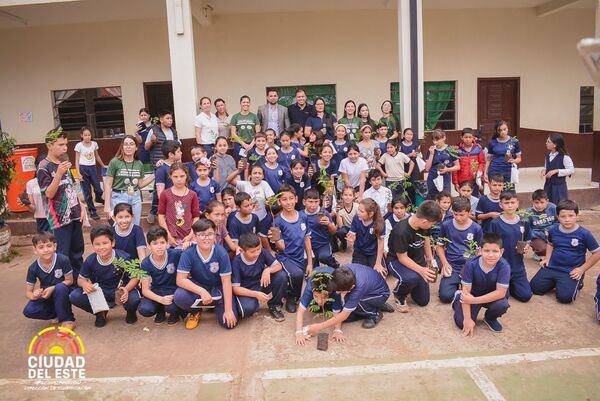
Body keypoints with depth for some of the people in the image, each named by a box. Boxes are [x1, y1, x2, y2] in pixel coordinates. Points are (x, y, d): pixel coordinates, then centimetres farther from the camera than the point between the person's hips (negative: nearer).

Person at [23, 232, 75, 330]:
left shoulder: (63, 260, -20)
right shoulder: (33, 268, -12)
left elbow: (69, 280, -12)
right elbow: (28, 291, -5)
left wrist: (52, 288, -26)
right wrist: (33, 295, -29)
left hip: (62, 295, -3)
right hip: (45, 297, 3)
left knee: (60, 288, -36)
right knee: (28, 311, -22)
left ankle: (67, 319, -17)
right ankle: (60, 314, 1)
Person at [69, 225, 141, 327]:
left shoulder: (123, 258, -21)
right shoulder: (90, 260, -12)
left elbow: (135, 278, -14)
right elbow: (81, 278, 2)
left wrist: (127, 289, -35)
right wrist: (84, 283, -23)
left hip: (120, 291, -3)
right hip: (99, 292, 3)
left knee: (133, 298, -36)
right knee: (74, 296, -20)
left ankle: (131, 311, 6)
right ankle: (101, 312, 8)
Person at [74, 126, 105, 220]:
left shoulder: (94, 144, 3)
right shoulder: (79, 145, -6)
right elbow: (77, 160, -4)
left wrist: (103, 165, 25)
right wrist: (78, 173, -11)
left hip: (93, 168, 2)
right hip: (83, 168, -2)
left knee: (98, 190, -3)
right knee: (87, 192, 4)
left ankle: (98, 198, 34)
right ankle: (92, 211, 13)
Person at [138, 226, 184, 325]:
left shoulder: (175, 254, -19)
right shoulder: (146, 264, -13)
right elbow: (145, 290, -13)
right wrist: (161, 299, -30)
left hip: (174, 290, -2)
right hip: (157, 293, 2)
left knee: (171, 307, -32)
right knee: (144, 310, -24)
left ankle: (176, 312, 8)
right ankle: (160, 310, 12)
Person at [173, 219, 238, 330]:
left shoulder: (221, 252, -20)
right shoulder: (188, 253, -20)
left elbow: (226, 282, -17)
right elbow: (180, 280, -22)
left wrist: (228, 310, -19)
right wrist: (202, 292, -33)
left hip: (217, 288, 0)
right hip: (197, 287, 0)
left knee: (229, 323, -15)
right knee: (179, 297, -32)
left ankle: (214, 304, 17)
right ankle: (196, 311, 3)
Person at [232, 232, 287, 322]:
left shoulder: (262, 252, -14)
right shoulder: (237, 262, -22)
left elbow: (278, 266, -7)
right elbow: (235, 288, -19)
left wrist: (268, 270, -30)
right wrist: (256, 294, -31)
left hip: (262, 284, 4)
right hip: (246, 290, -4)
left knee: (282, 276, -22)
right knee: (247, 308, -37)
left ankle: (274, 306, 1)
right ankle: (255, 302, 4)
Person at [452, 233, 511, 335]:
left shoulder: (504, 266, -26)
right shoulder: (471, 265, -25)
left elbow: (501, 292, -26)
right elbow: (466, 291, -22)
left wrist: (474, 300, -30)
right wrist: (468, 318, -25)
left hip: (492, 297, 1)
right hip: (473, 295, -1)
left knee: (502, 305, -31)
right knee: (462, 324, -16)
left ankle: (490, 317, 6)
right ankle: (458, 299, 17)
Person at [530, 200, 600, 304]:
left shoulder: (584, 234, -13)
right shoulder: (553, 230, 0)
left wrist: (582, 269, -9)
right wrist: (547, 258, 7)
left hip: (571, 272, -4)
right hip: (551, 267, 4)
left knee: (564, 297, -20)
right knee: (534, 288, -3)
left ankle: (576, 284, 13)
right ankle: (555, 282, 22)